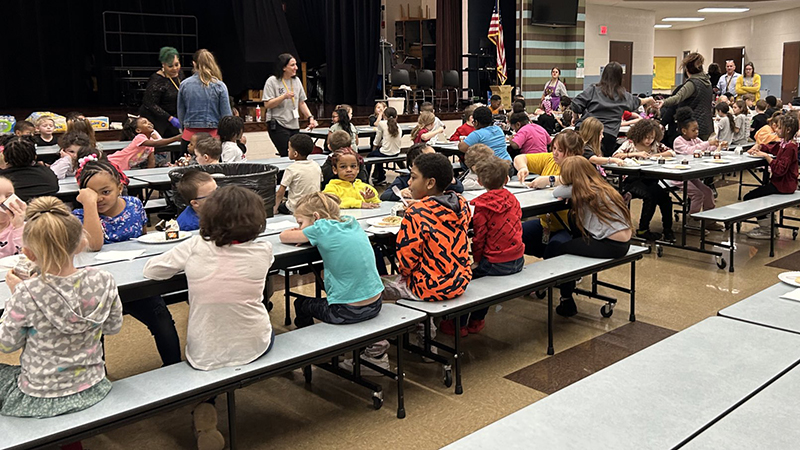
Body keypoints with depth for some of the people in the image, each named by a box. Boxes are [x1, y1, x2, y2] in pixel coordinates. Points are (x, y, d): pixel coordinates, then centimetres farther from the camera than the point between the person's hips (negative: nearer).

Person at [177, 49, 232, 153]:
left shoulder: (184, 84, 3)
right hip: (213, 135, -2)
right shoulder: (220, 86, -4)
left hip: (189, 136, 2)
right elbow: (227, 115, -2)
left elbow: (180, 114, 10)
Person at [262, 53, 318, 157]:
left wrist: (310, 117, 8)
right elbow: (267, 105, -10)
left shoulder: (296, 80, 11)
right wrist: (284, 96, -20)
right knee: (287, 155, -14)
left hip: (294, 125, 6)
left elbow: (301, 103, 19)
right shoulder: (272, 81, -6)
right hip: (278, 125, -6)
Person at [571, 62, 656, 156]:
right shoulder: (623, 95, 12)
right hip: (608, 136, 1)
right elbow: (636, 102, 34)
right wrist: (648, 100, 55)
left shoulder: (592, 90, 4)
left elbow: (575, 107, -2)